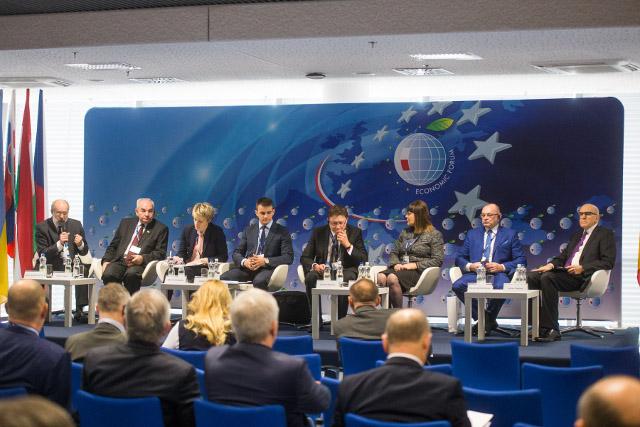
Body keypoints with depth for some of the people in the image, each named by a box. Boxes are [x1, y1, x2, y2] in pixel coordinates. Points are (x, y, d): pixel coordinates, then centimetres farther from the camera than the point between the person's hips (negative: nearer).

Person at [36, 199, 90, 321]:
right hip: (52, 266, -3)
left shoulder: (76, 225, 5)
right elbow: (42, 254, -13)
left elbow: (84, 252, 10)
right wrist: (59, 244, -27)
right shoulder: (42, 227, -6)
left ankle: (79, 311, -20)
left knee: (84, 269, -26)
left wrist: (80, 244, -14)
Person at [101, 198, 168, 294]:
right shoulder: (126, 223, 21)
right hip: (120, 261, 3)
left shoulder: (161, 228, 10)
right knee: (108, 274, -29)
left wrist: (143, 258, -14)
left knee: (131, 274, -37)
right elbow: (113, 246, 21)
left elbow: (161, 253, 3)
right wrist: (106, 261, 2)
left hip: (140, 264, -3)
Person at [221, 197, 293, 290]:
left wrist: (265, 261, -14)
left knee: (259, 281, -40)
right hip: (247, 268, 4)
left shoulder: (283, 232, 10)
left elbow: (288, 257, 0)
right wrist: (244, 261, -7)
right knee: (224, 277, -26)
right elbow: (236, 253, 18)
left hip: (267, 268, -3)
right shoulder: (249, 230, 22)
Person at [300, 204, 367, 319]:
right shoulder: (318, 232, 7)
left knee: (346, 278, -37)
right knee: (310, 277, -32)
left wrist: (348, 245, -15)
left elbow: (363, 259, -1)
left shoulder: (355, 232, 5)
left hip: (345, 271, -1)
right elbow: (305, 257, 6)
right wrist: (315, 265, -17)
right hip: (323, 269, 1)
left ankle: (340, 318, -25)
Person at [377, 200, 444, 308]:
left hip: (418, 271, -5)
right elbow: (393, 252, 23)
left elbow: (437, 260, -4)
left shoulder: (434, 235, 5)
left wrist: (414, 265, -13)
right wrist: (396, 263, -1)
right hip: (400, 269, 5)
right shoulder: (405, 232, 24)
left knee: (392, 278, -37)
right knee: (380, 277, -31)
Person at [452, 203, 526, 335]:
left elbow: (521, 260, 7)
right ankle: (482, 317, -12)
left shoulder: (510, 235, 15)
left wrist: (502, 267, -11)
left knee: (501, 287, -38)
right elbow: (459, 258, 17)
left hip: (498, 273, -2)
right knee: (458, 286, -30)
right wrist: (470, 266, -6)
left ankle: (488, 318, -10)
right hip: (475, 273, 2)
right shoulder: (472, 234, 23)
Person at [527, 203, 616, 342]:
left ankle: (551, 329, -31)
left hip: (582, 277, -8)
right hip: (565, 273, 8)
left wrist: (582, 268, -17)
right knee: (532, 276, -16)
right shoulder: (576, 235, 29)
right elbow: (563, 256, 23)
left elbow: (608, 262, -7)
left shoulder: (605, 234, 6)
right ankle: (538, 325, -21)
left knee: (547, 277, -32)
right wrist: (551, 264, -1)